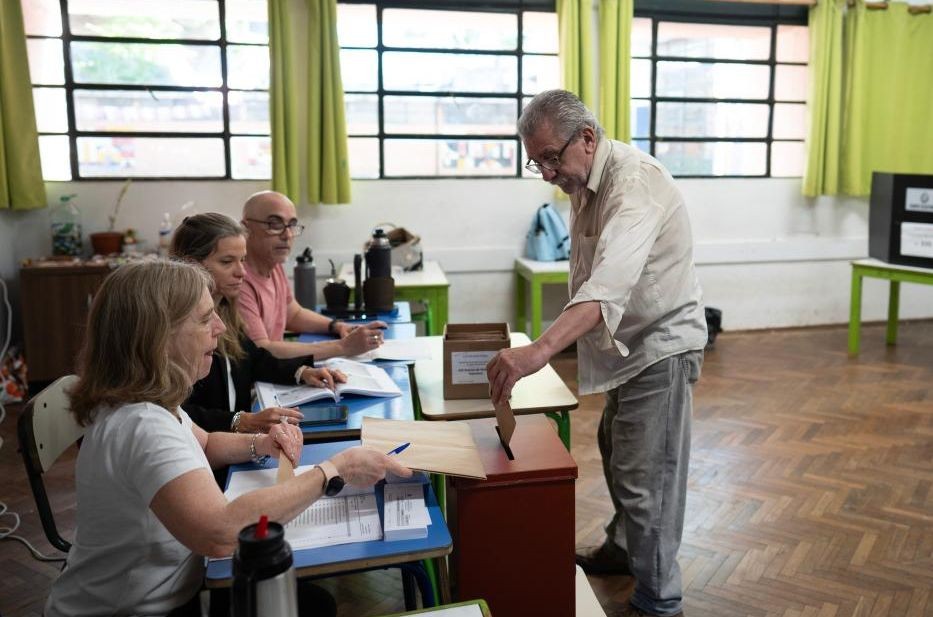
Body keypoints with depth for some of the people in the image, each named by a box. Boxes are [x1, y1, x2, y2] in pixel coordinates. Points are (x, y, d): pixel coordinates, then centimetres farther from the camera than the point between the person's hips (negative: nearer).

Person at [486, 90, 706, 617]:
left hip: (660, 346, -10)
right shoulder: (587, 180, 5)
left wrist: (541, 350, -55)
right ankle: (624, 548, 44)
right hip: (630, 344, 10)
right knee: (616, 452, 23)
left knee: (645, 478, -4)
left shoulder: (633, 182, -27)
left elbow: (610, 282, -44)